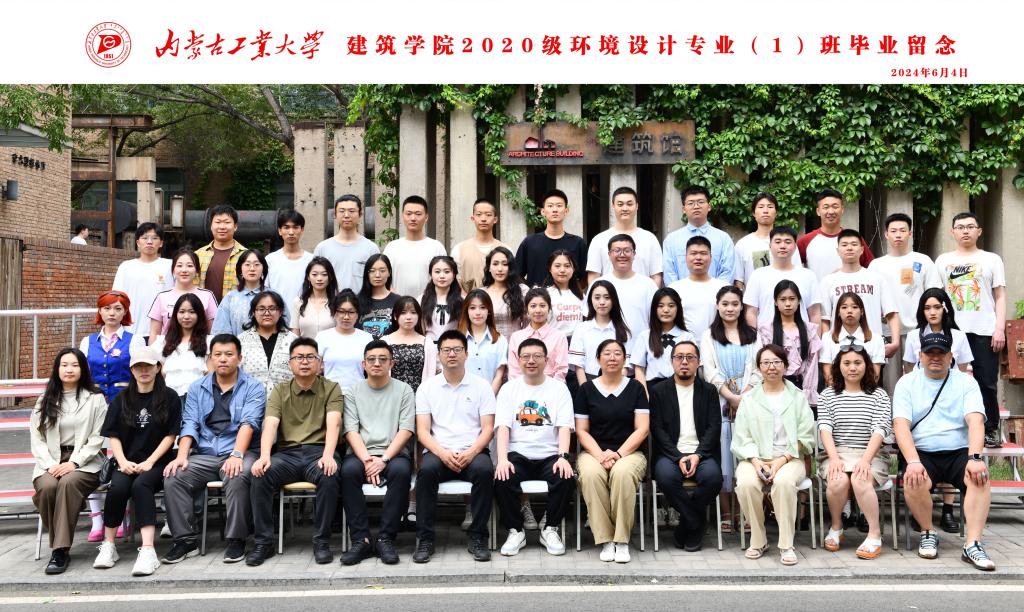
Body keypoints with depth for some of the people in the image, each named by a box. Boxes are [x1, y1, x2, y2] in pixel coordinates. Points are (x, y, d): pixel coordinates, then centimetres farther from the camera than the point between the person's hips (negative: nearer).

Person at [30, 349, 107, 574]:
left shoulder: (95, 399, 9)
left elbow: (96, 438, 0)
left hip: (84, 462, -2)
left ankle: (61, 550, -32)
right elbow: (36, 438, 9)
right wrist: (50, 464, -8)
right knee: (47, 487, -31)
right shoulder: (45, 401, 17)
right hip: (50, 462, 2)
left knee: (68, 483, -35)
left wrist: (74, 462, -13)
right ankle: (59, 545, -15)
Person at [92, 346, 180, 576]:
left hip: (156, 462, -2)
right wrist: (122, 461, -8)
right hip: (127, 462, 3)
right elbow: (113, 436, 9)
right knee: (117, 487, -29)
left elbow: (170, 435, 0)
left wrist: (149, 462, -11)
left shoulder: (169, 397, 5)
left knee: (141, 485, -33)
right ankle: (108, 546, -14)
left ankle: (148, 551, -40)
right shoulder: (122, 399, 14)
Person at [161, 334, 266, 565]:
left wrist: (237, 455, -26)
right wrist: (182, 456, -12)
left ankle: (236, 540, -19)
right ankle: (185, 540, -10)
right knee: (173, 478, -22)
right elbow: (189, 424, 6)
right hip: (204, 455, 4)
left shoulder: (253, 388, 4)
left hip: (239, 452, -3)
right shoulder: (197, 388, 16)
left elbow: (248, 423, -11)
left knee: (237, 478, -35)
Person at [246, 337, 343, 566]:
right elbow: (270, 424, -4)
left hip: (318, 451, -2)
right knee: (260, 476, -27)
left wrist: (328, 455, -28)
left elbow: (333, 423, -9)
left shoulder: (331, 389, 7)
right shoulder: (279, 391, 12)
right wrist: (264, 456, -23)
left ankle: (321, 541, -18)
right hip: (287, 453, 2)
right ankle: (263, 542, -14)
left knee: (329, 477, -35)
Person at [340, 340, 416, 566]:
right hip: (361, 454, 1)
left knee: (401, 470, -34)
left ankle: (385, 539, -25)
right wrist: (367, 459, -15)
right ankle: (361, 540, -24)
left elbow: (406, 430, 0)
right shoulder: (353, 392, 14)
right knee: (348, 470, -32)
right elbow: (351, 431, 3)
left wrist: (384, 459, -14)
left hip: (393, 454, -1)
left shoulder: (404, 390, 10)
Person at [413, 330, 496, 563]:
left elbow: (488, 428, 3)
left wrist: (471, 452, -16)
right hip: (439, 452, 0)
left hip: (473, 451, 0)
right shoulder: (426, 388, 11)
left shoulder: (481, 386, 9)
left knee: (484, 470, -33)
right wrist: (443, 453, -16)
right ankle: (425, 539, -21)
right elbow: (422, 431, 3)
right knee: (426, 470, -33)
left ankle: (477, 537, -19)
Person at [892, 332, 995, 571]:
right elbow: (901, 424, -7)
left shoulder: (966, 382, 7)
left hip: (959, 452, 1)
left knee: (980, 477, -29)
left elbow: (976, 421, -8)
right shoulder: (907, 383, 5)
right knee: (914, 481, -31)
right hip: (920, 453, -1)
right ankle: (928, 534, -5)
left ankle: (972, 544, -25)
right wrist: (913, 461, -23)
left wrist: (974, 458, -25)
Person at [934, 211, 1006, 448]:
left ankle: (990, 430, 9)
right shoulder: (943, 260, 13)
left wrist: (999, 329, -4)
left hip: (984, 332, -1)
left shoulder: (991, 259, 10)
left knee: (986, 383, -1)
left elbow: (1000, 297, 7)